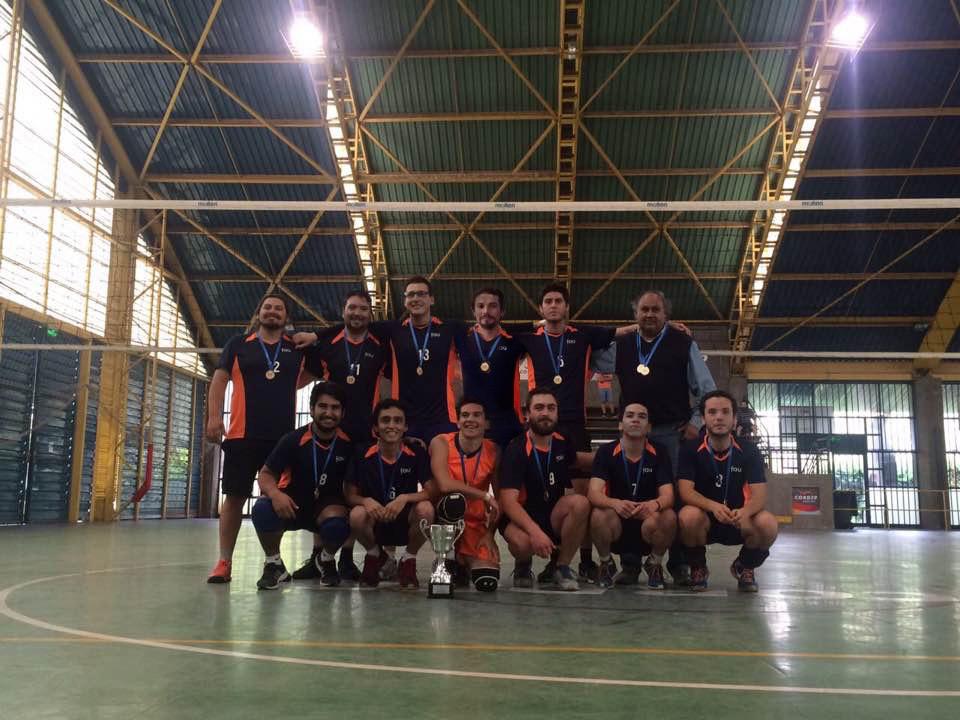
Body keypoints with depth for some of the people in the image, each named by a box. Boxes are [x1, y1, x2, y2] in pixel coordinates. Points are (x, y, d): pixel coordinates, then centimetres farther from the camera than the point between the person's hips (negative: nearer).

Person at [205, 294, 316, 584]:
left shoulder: (297, 348, 9)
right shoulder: (238, 344, 7)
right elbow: (219, 380, 2)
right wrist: (213, 417, -9)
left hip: (283, 436, 1)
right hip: (242, 434, -1)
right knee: (234, 496, 1)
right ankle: (224, 561, 8)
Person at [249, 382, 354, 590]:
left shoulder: (348, 444, -11)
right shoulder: (293, 439, -14)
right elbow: (266, 474, -8)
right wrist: (275, 493, -30)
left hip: (327, 505, 0)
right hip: (292, 504, 0)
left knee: (337, 526, -35)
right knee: (262, 510, -32)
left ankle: (327, 561, 4)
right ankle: (274, 564, -5)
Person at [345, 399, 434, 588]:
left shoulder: (417, 453, -8)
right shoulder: (363, 455, -8)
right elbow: (350, 494, -6)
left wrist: (405, 498, -31)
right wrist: (366, 501, -28)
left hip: (406, 523, 0)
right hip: (375, 524, 0)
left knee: (425, 509, -31)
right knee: (357, 514, -32)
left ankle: (409, 560, -1)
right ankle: (374, 556, 4)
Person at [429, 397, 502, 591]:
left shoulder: (493, 451, -2)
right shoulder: (441, 443, -12)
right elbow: (444, 485, -27)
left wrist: (490, 534, -5)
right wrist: (484, 495, -22)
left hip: (476, 525, 2)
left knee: (488, 582, -17)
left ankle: (468, 560, 21)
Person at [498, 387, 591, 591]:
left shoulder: (562, 443, 2)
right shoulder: (517, 450, -15)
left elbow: (575, 458, 29)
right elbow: (509, 501, -23)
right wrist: (535, 531, -38)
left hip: (554, 517, 5)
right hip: (521, 518, -4)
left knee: (580, 503, -26)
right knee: (522, 543, -38)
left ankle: (562, 566, -8)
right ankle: (523, 565, 2)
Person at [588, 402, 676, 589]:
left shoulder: (659, 454, -4)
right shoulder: (606, 452, -6)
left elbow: (668, 496, -15)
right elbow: (594, 494, -18)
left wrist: (654, 505, -40)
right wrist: (615, 503, -41)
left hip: (647, 521, 1)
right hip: (617, 527, 0)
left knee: (668, 517, -30)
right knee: (599, 515, -32)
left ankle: (654, 565, 0)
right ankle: (606, 565, -1)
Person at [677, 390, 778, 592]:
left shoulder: (749, 451, -5)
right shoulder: (690, 449, -8)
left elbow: (759, 494, -14)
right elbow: (685, 491, -17)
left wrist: (745, 512, -38)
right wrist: (713, 506, -38)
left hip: (738, 520, 2)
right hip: (704, 519, -1)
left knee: (768, 524, -29)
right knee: (689, 515, -36)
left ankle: (744, 566, 5)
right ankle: (698, 568, -3)